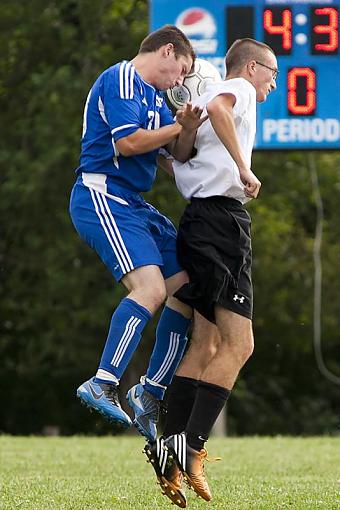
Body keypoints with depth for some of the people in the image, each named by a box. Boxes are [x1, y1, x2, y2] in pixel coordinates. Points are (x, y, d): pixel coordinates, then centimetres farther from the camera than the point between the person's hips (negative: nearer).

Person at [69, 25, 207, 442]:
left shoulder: (153, 96, 22)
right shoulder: (121, 80, -9)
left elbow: (179, 155, 21)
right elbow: (127, 142, -20)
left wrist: (186, 130, -1)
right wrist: (178, 127, -7)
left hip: (134, 205, 11)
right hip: (103, 199, -11)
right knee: (151, 287, -26)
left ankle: (151, 392, 13)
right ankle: (102, 386, -28)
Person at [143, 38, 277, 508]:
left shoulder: (209, 99, 28)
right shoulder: (240, 88, -1)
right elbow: (217, 107, -24)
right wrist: (244, 169, -24)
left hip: (200, 216, 10)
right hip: (224, 217, -10)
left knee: (205, 344, 8)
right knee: (238, 345, -13)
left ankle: (169, 452, 2)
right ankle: (191, 446, -21)